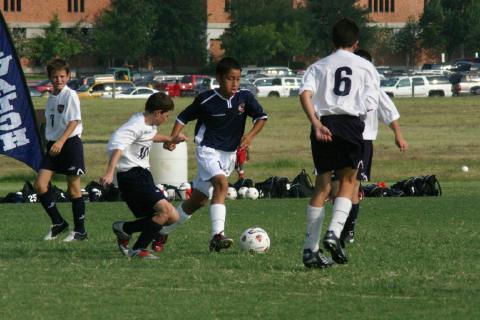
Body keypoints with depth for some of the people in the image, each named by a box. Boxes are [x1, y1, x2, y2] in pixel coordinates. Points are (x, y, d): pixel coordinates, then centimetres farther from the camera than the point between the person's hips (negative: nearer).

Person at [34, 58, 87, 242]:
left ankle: (80, 231, 9)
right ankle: (58, 223, 6)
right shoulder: (51, 98, 13)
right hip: (53, 145, 7)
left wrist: (61, 141, -26)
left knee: (73, 189, 0)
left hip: (70, 143, -7)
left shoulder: (70, 95, -9)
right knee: (40, 184, -6)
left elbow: (74, 121, -16)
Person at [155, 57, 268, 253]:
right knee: (221, 183, -31)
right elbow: (184, 117, 0)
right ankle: (217, 235, -38)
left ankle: (163, 233, 27)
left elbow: (262, 117, 2)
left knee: (197, 200, 10)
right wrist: (172, 138, -13)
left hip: (228, 155, 5)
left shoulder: (245, 97, -7)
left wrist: (251, 135, -15)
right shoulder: (206, 100, -12)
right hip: (208, 150, -5)